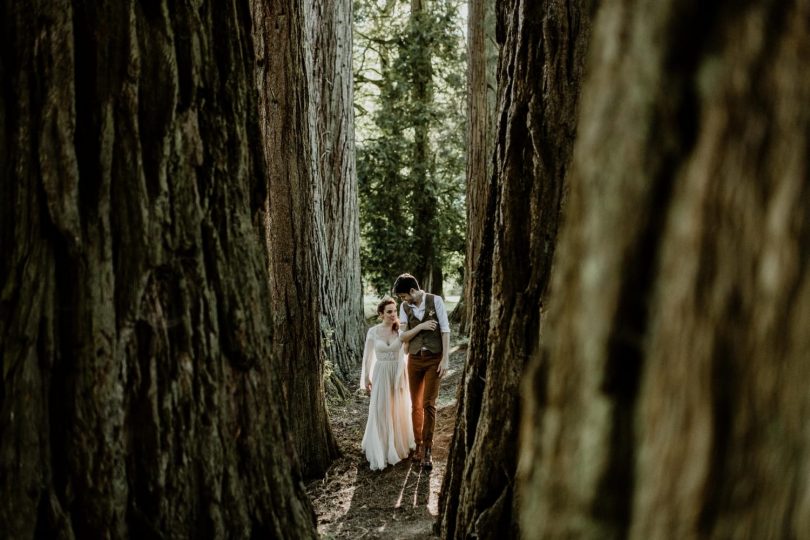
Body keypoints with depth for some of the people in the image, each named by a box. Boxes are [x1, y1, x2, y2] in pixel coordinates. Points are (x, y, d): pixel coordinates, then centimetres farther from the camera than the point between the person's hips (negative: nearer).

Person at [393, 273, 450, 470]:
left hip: (434, 358, -3)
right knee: (415, 405, 9)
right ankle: (418, 445, 23)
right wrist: (421, 326, -14)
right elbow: (402, 336, 2)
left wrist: (445, 359, -14)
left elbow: (445, 330, -9)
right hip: (414, 359, 4)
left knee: (428, 404, -7)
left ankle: (428, 450, 1)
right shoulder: (404, 307, 3)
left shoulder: (435, 301, -7)